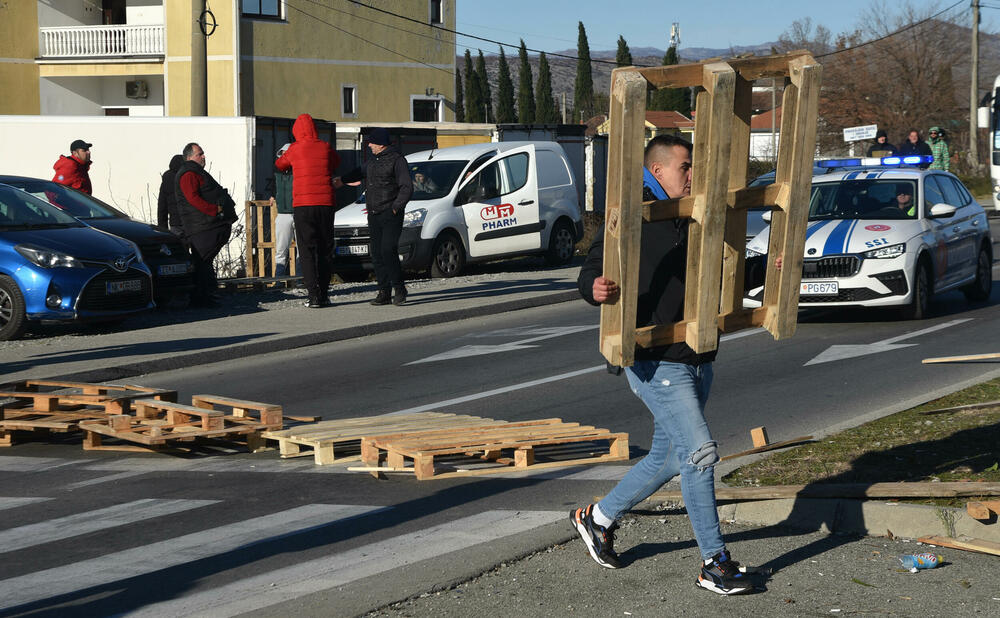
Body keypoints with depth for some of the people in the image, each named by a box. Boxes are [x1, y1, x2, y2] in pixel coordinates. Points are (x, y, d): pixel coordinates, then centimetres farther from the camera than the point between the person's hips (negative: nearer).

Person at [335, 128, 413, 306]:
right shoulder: (373, 160, 16)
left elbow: (407, 187, -11)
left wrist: (395, 208, -16)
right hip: (374, 216, 8)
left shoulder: (397, 160, -8)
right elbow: (362, 172, 36)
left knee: (388, 251, -17)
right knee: (377, 254, 3)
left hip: (391, 215, -8)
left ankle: (399, 289, -6)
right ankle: (384, 293, 6)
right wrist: (343, 180, 45)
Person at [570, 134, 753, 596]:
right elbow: (591, 270, -14)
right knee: (700, 451, -14)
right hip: (656, 362, -8)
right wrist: (596, 289, -38)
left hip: (696, 358, 9)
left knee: (668, 457, 15)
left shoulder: (694, 223, 14)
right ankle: (713, 563, -7)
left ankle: (598, 518, 34)